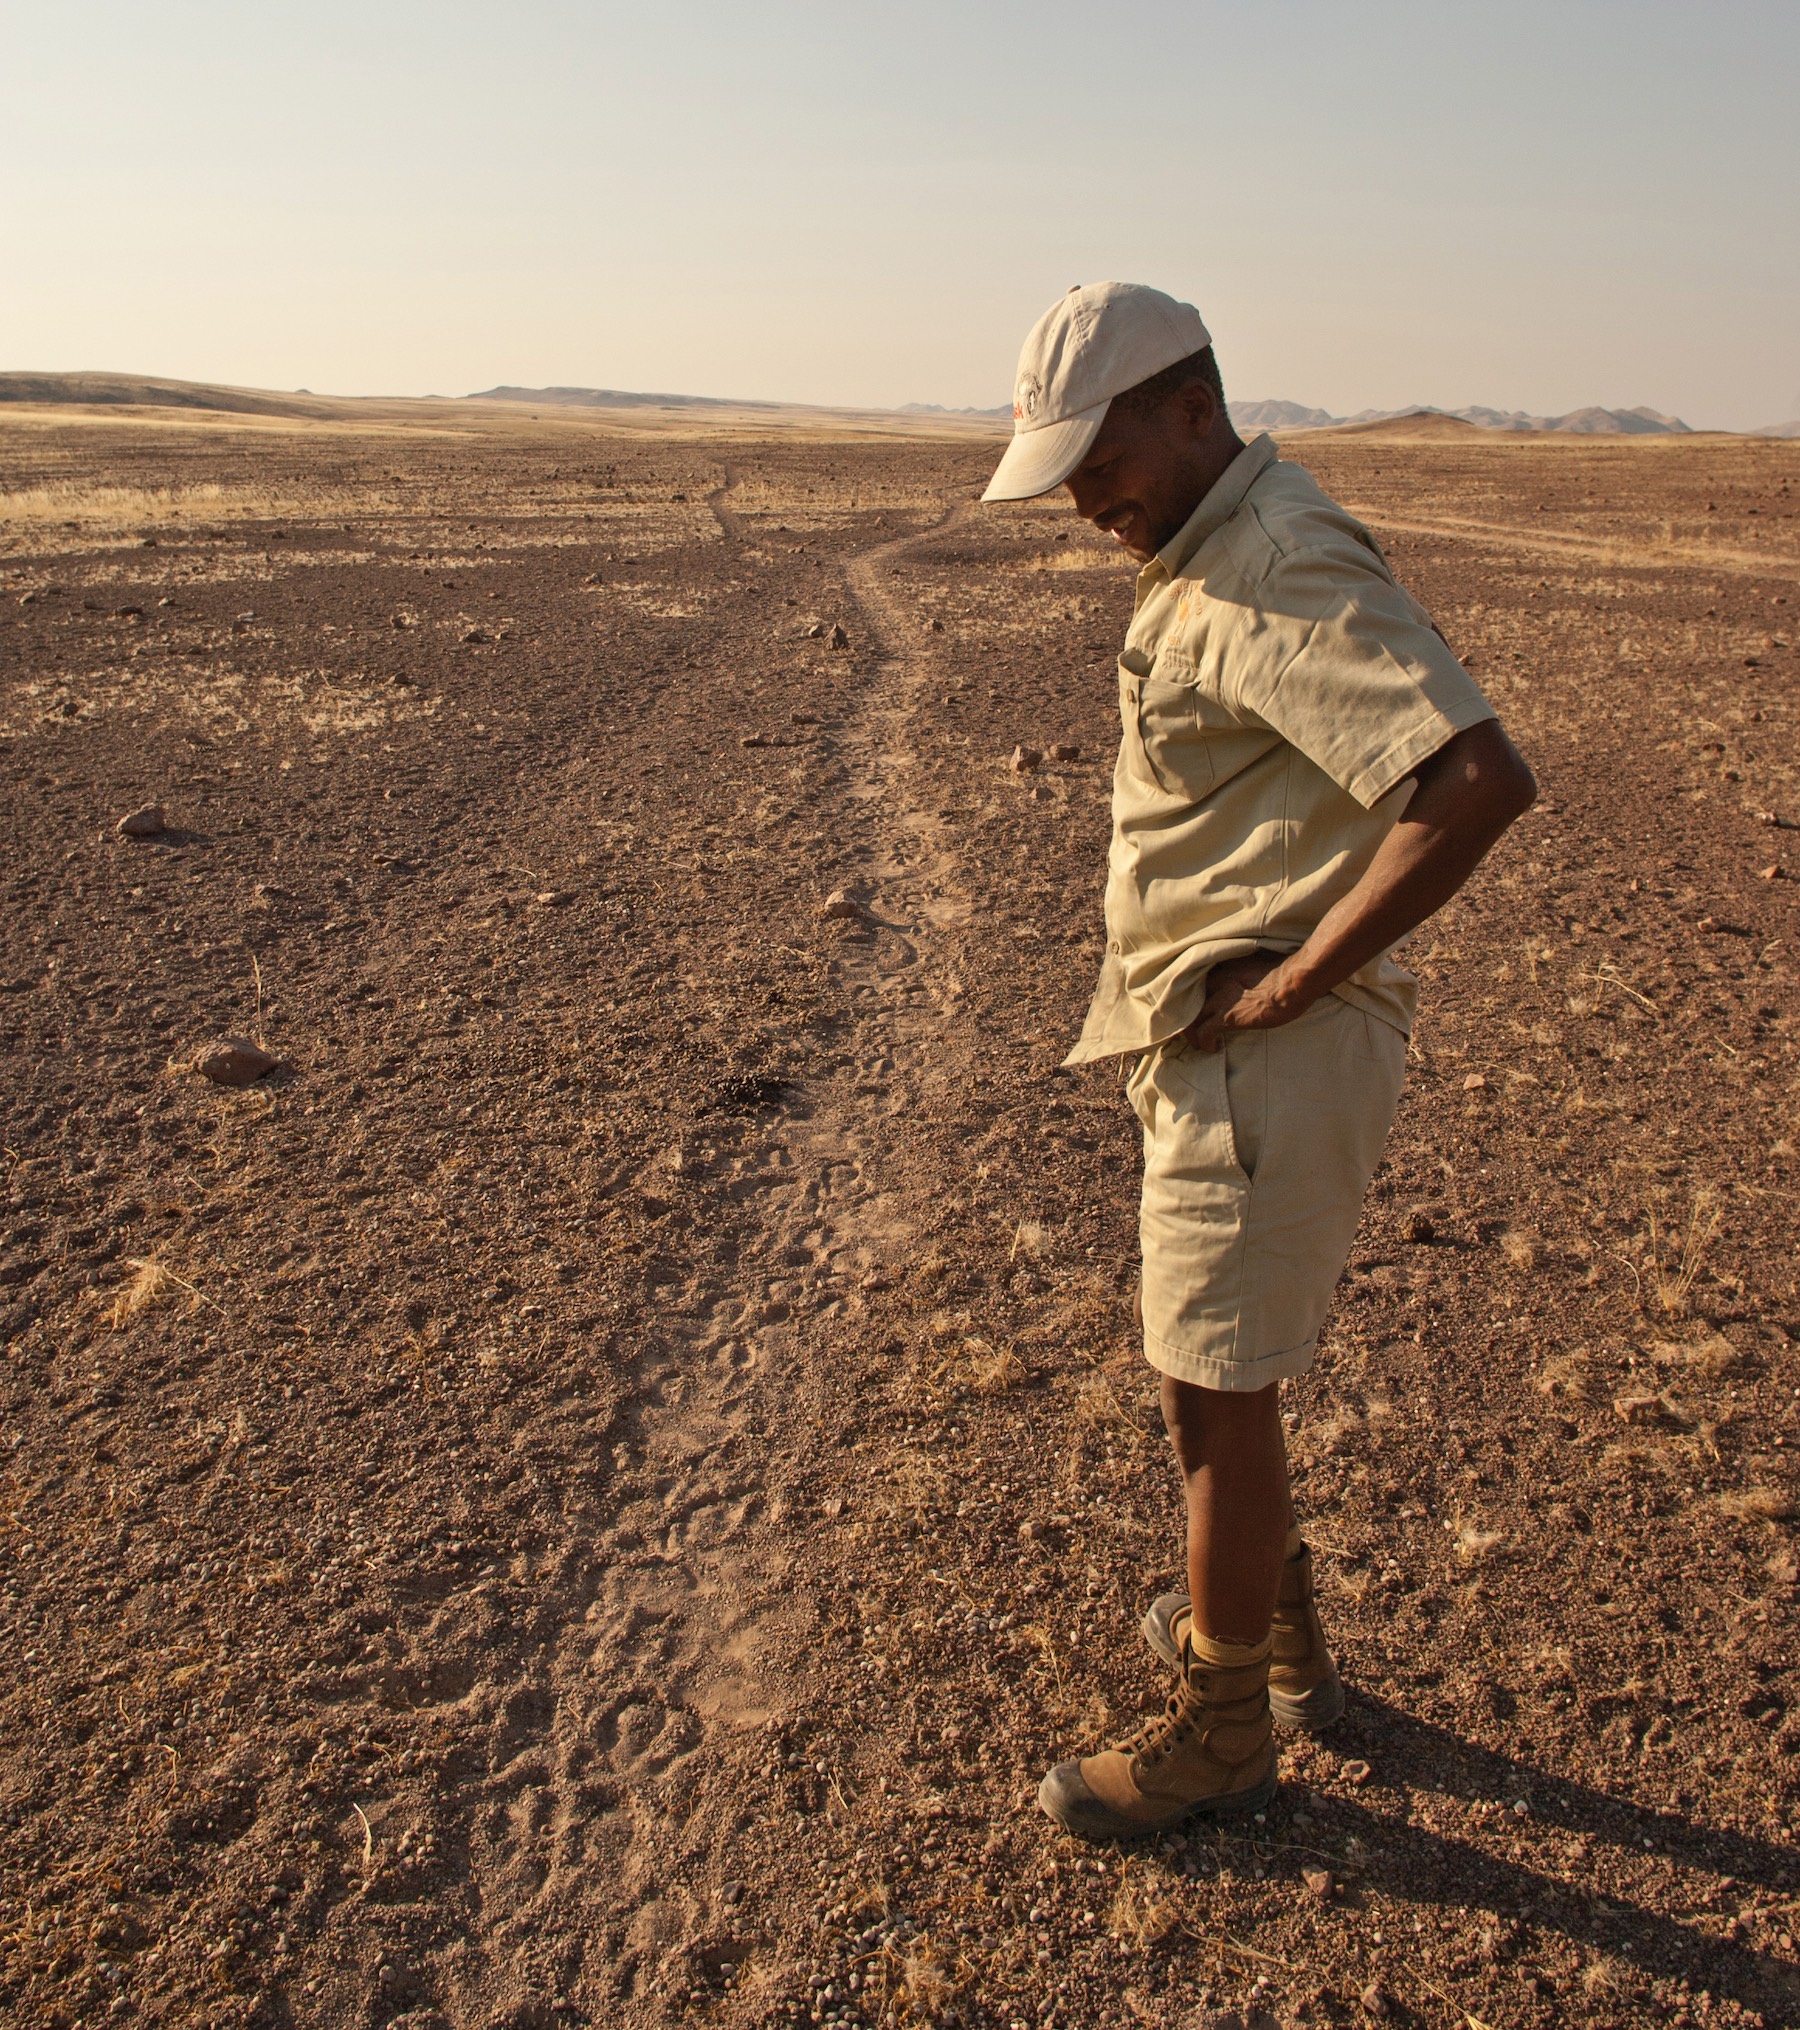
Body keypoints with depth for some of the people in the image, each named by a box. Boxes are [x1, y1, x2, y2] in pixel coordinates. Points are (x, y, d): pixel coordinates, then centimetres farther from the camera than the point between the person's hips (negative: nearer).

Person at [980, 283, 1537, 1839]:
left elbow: (1482, 779, -31)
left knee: (1215, 1394, 5)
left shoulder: (1284, 572, -20)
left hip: (1267, 1059, -10)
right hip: (1206, 1048, 10)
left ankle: (1220, 1730, 27)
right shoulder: (1206, 559, 13)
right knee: (1204, 1364, 23)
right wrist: (1220, 998, 10)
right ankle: (1278, 1636, 45)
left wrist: (1291, 981, -24)